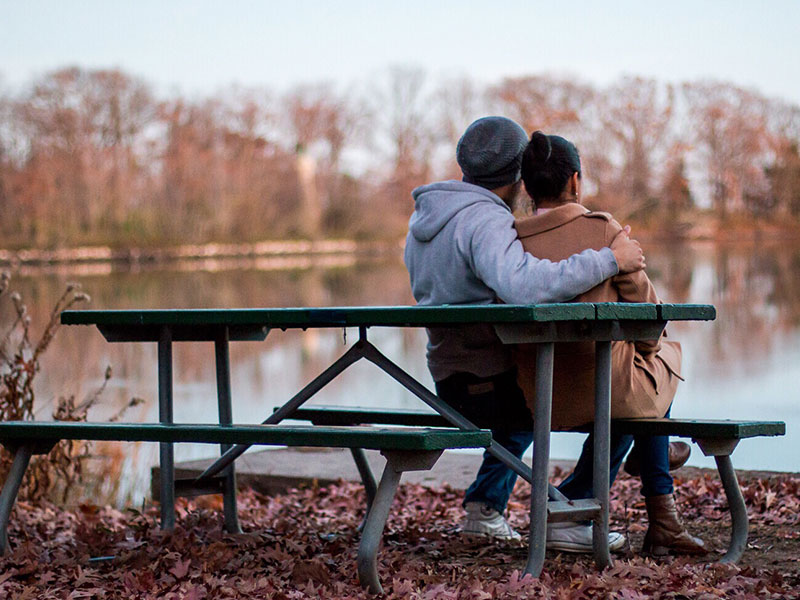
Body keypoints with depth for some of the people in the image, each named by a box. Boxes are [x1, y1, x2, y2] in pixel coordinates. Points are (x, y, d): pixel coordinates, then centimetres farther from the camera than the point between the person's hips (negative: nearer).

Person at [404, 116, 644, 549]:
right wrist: (610, 260, -32)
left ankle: (484, 508, 32)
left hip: (452, 384, 9)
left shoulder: (425, 216, 10)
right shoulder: (485, 221, -20)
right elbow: (525, 286, -38)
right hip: (490, 384, -9)